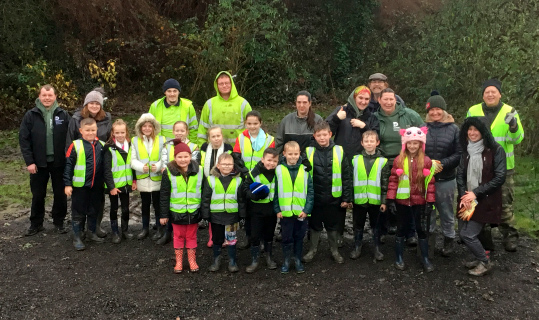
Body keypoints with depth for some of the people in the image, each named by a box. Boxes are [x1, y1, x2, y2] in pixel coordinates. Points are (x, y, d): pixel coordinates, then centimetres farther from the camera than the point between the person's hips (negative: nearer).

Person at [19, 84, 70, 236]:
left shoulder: (63, 114, 0)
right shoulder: (31, 115, -2)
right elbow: (24, 139, -3)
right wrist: (29, 161, -9)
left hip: (59, 162, 0)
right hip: (39, 162, 0)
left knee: (60, 194, 9)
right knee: (38, 195, 11)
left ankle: (59, 222, 24)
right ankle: (36, 224, 25)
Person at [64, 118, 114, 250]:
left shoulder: (101, 145, 5)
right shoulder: (75, 145, -8)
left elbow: (105, 166, 13)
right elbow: (68, 166, -7)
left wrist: (110, 183, 13)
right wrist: (67, 184, -10)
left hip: (96, 186, 4)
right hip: (79, 186, -4)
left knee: (94, 211, 17)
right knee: (78, 212, 6)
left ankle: (92, 233, 32)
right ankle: (76, 238, 16)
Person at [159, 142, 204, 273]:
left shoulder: (198, 170, -4)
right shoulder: (169, 172, -8)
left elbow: (204, 192, 4)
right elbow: (164, 195, -3)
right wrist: (163, 214, -3)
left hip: (194, 212, 1)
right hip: (177, 212, -1)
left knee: (191, 236, 13)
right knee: (178, 236, 12)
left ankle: (192, 260, 27)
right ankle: (179, 261, 26)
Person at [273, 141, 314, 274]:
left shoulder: (304, 170, -1)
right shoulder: (279, 170, -2)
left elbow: (310, 191, -1)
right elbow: (275, 192, 0)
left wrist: (307, 209, -8)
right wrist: (277, 209, -5)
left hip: (301, 212, 1)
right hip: (285, 212, -1)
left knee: (299, 237, 13)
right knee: (287, 238, 9)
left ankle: (298, 260, 28)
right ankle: (286, 261, 24)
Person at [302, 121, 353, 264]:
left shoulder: (339, 151, -4)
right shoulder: (309, 152, -5)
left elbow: (346, 177, -1)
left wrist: (347, 198, -2)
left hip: (334, 198, 0)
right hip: (315, 197, 0)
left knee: (333, 226, 15)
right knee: (315, 225, 15)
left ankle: (334, 250, 34)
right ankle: (313, 249, 34)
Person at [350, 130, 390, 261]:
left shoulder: (382, 161, -1)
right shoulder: (355, 160, 1)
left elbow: (385, 183, -1)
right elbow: (351, 180, 5)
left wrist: (384, 201, -3)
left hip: (375, 200, -1)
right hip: (359, 200, 1)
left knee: (375, 225, 12)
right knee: (358, 225, 13)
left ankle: (377, 248, 25)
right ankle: (357, 247, 27)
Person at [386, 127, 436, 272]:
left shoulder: (427, 161, -3)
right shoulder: (399, 160, -3)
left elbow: (430, 183, -2)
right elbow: (393, 180, -2)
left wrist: (430, 202, -5)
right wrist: (390, 199, -7)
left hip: (420, 202, 0)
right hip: (402, 202, 0)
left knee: (422, 230, 10)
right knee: (401, 230, 13)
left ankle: (425, 259, 25)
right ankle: (399, 258, 25)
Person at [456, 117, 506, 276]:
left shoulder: (496, 150, -11)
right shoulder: (467, 150, 7)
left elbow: (500, 178, -14)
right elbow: (460, 174, 5)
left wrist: (476, 193, -16)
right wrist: (464, 196, -9)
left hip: (485, 201, -6)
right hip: (467, 199, 6)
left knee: (468, 235, -8)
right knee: (462, 233, 11)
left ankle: (485, 263, 17)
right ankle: (479, 257, 36)